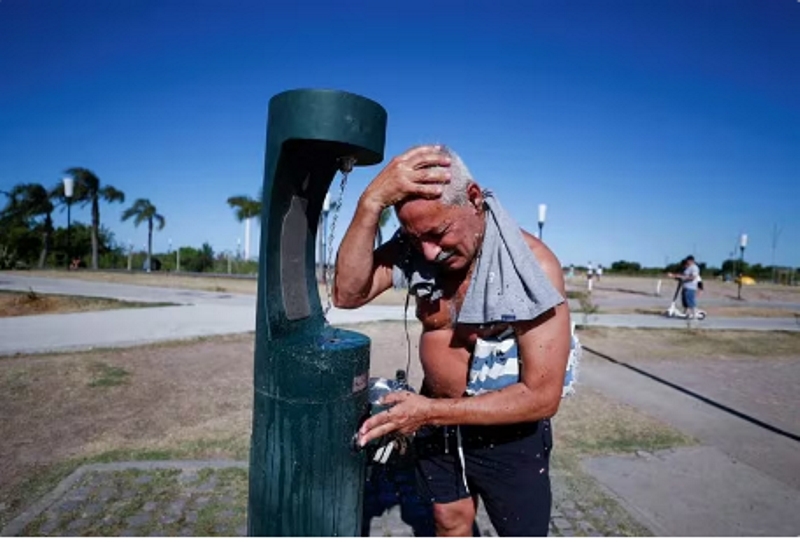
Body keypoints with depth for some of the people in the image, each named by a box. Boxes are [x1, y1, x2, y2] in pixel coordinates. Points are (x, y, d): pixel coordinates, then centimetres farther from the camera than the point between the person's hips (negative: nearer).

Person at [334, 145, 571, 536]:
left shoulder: (531, 264, -26)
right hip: (435, 419, 4)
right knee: (450, 520, 23)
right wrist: (371, 202, -36)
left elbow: (542, 396, -25)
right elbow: (347, 294, -25)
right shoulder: (413, 247, -12)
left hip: (508, 432, -3)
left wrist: (431, 412, -30)